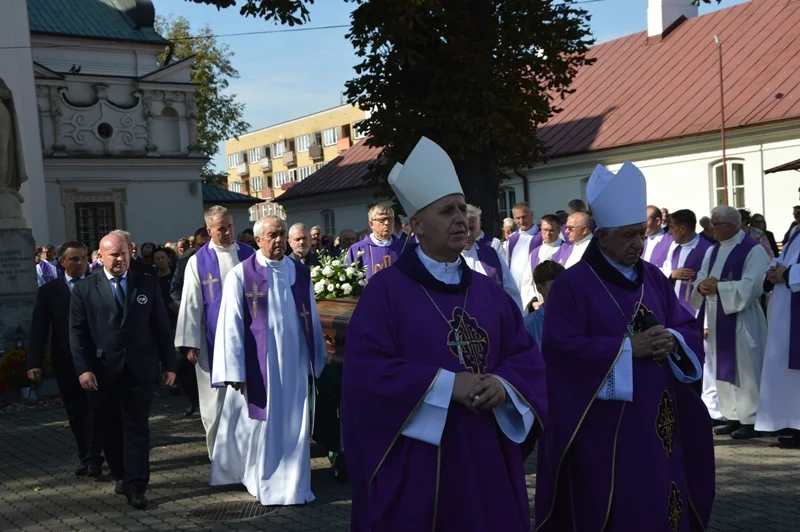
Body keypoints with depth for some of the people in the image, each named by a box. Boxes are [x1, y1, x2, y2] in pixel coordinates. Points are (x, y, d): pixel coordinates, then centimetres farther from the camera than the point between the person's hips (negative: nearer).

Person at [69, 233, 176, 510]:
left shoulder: (148, 284, 5)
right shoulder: (84, 289, 2)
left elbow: (162, 327, 5)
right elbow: (77, 332, -1)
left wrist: (169, 365, 2)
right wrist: (83, 369, -11)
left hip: (140, 370, 0)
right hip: (102, 372, 1)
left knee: (137, 428, 0)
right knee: (110, 429, 12)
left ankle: (136, 486, 4)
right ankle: (120, 475, 29)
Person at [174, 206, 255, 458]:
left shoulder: (248, 254, 5)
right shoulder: (198, 262, -1)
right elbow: (190, 304, -3)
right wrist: (190, 343, -8)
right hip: (214, 341, -2)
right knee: (217, 400, 5)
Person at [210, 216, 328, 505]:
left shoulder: (301, 273, 5)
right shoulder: (241, 274, -6)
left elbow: (312, 319, 11)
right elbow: (231, 324, -7)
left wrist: (318, 359, 12)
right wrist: (234, 370, -11)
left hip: (294, 362, 3)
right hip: (258, 363, -3)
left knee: (294, 424, 7)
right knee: (261, 424, 6)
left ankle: (292, 485, 19)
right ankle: (264, 482, 22)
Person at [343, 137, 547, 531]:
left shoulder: (488, 291, 10)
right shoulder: (385, 290, -6)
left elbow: (527, 357, 9)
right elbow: (368, 370, -14)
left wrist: (504, 384, -13)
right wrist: (446, 384, -19)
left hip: (486, 457, 5)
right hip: (416, 461, -5)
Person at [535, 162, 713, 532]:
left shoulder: (654, 278, 10)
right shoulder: (572, 285, -9)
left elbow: (689, 328, 12)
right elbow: (561, 348, -17)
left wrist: (672, 340, -12)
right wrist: (628, 347, -20)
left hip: (658, 420, 6)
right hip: (604, 427, -6)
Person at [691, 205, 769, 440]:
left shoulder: (753, 250, -10)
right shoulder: (712, 251, 13)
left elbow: (751, 286, -19)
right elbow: (700, 279, 10)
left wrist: (717, 286, -19)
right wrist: (702, 286, -12)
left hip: (742, 319, -7)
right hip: (718, 319, 8)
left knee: (745, 369, -3)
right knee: (724, 369, 10)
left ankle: (751, 420, 4)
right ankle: (734, 417, 18)